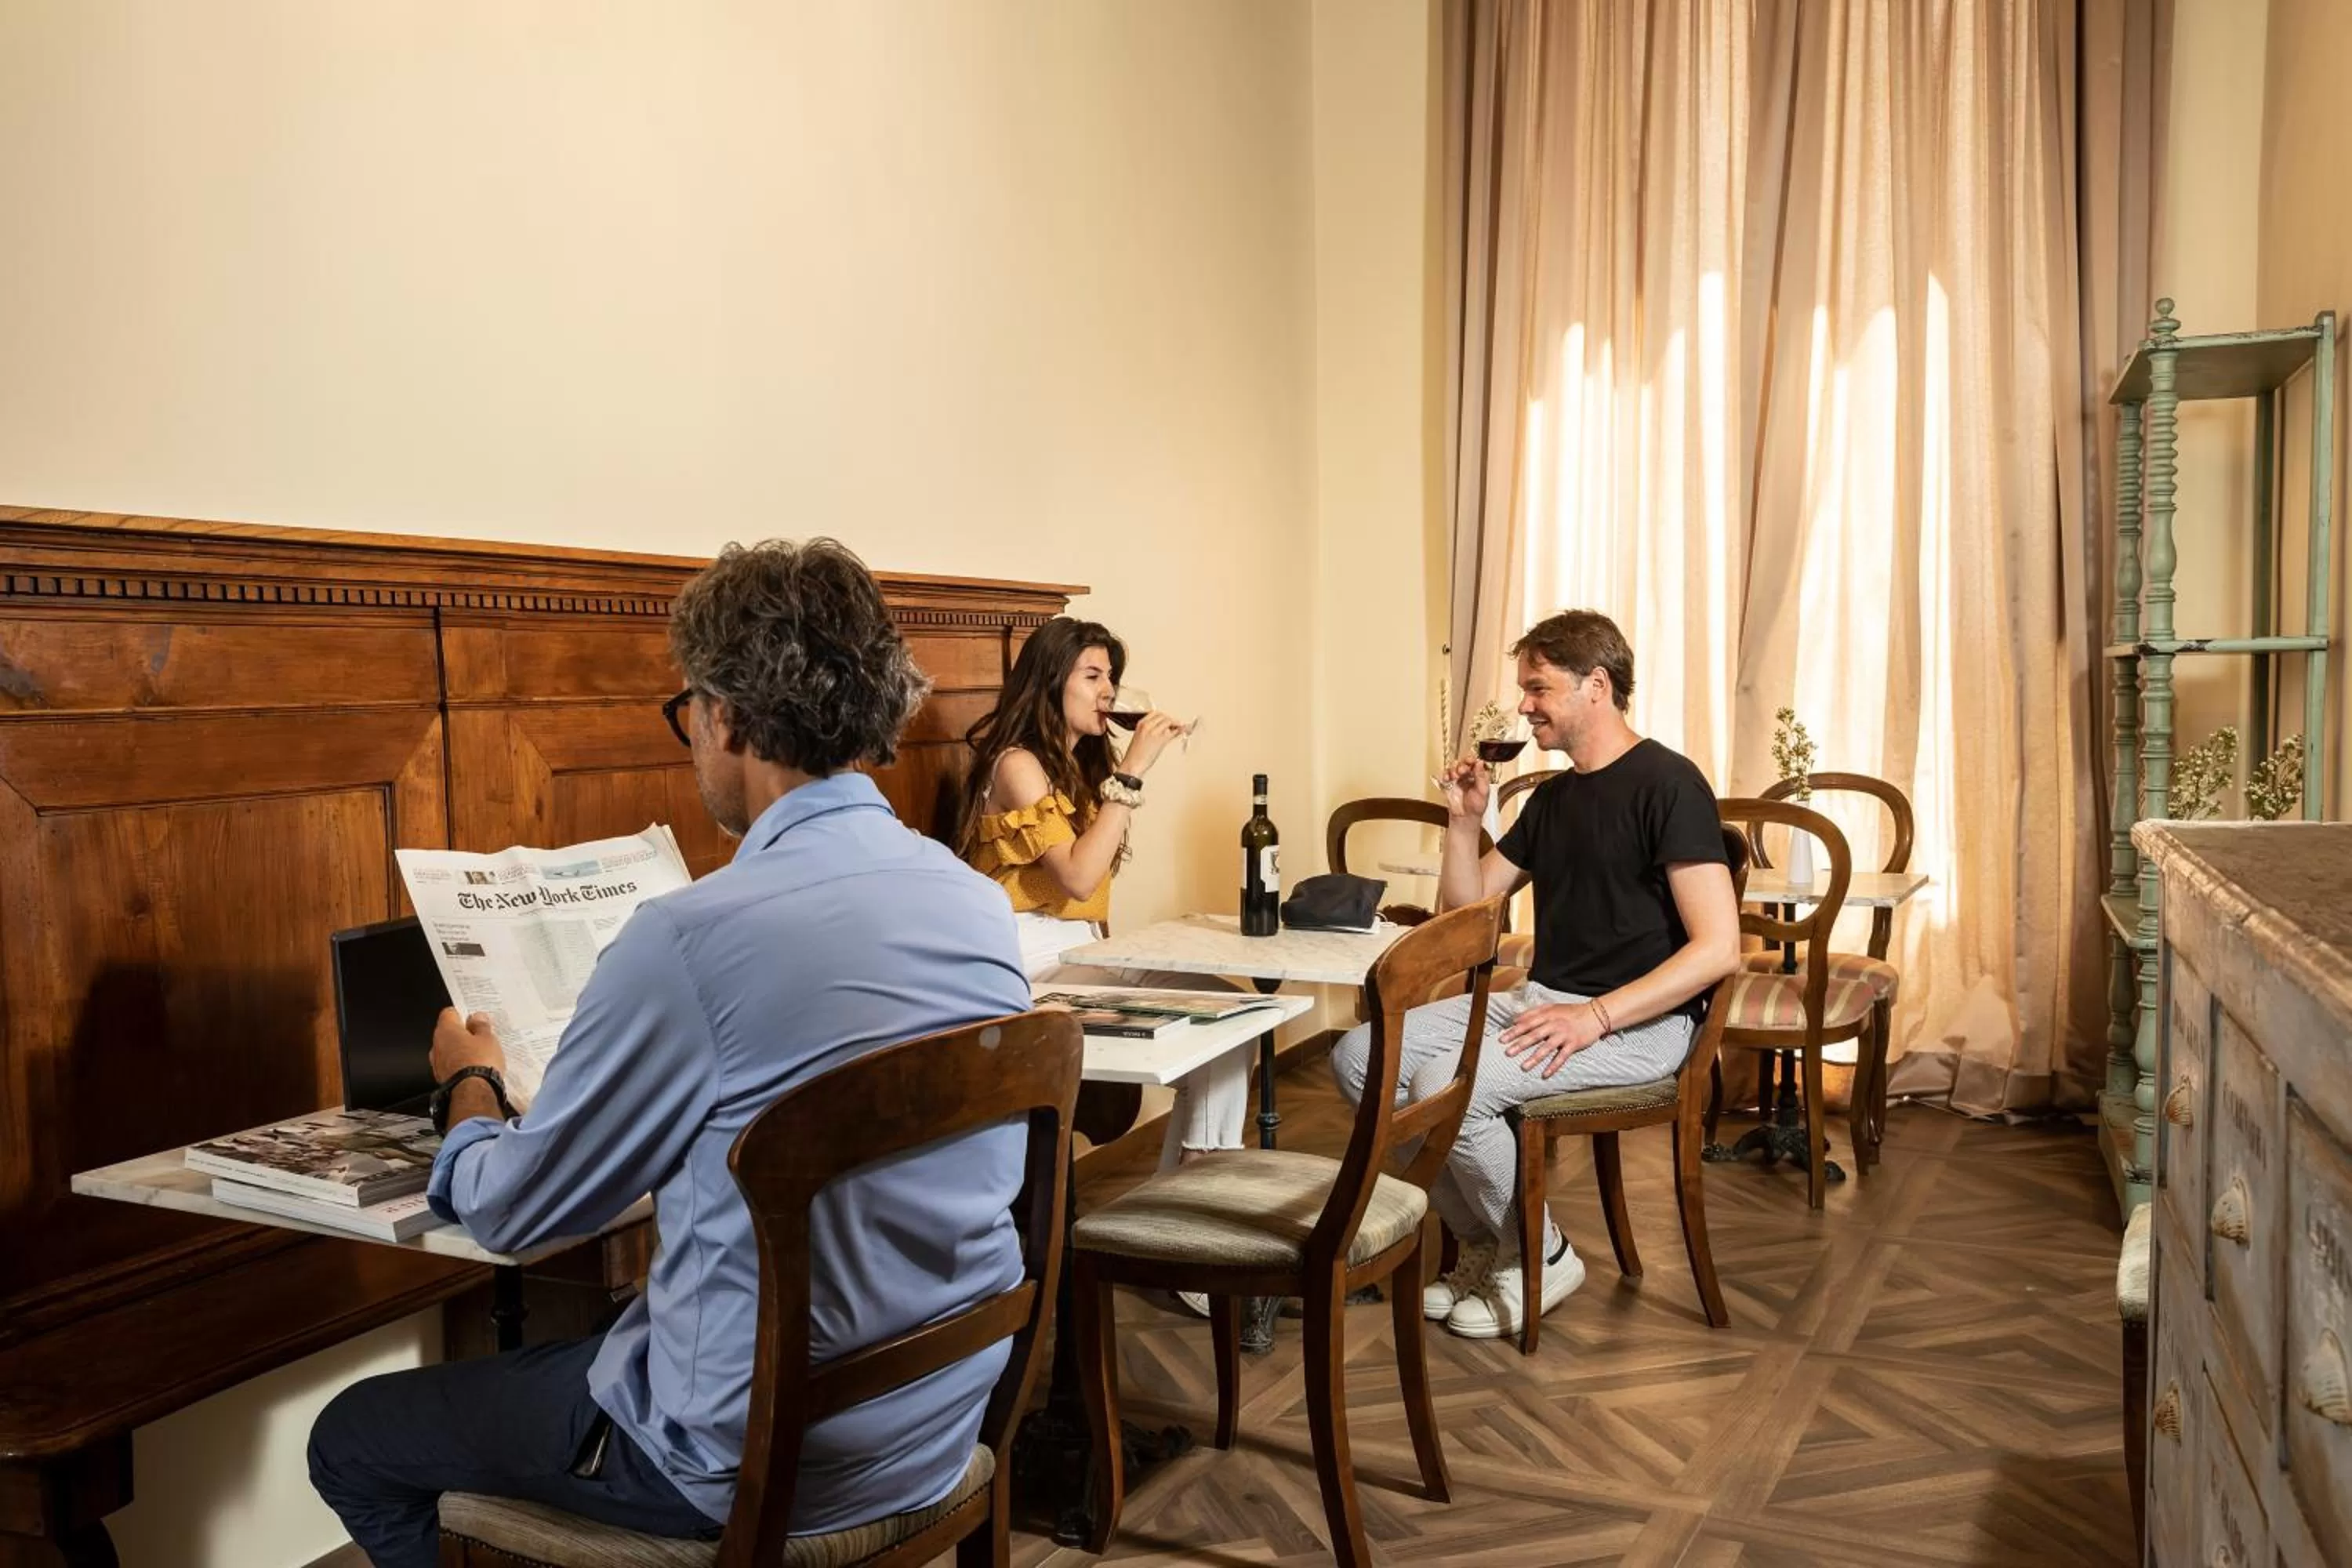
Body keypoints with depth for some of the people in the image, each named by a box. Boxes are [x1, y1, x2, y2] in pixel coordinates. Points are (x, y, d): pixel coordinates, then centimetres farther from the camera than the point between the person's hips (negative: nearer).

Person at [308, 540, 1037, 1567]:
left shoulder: (692, 937, -24)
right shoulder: (984, 906, -3)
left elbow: (509, 1211, -11)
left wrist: (471, 1081, 11)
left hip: (758, 1464, -7)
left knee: (352, 1442, 16)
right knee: (558, 1346, 33)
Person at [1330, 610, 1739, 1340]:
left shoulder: (1667, 784, -10)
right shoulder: (1552, 797, 16)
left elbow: (1718, 947, -19)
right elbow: (1465, 910, 20)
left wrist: (1594, 1017, -25)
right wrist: (1463, 820, 4)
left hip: (1637, 1021, -8)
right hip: (1537, 999, 8)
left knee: (1446, 1083, -29)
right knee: (1358, 1055, -7)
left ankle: (1539, 1257, -3)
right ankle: (1482, 1243, 6)